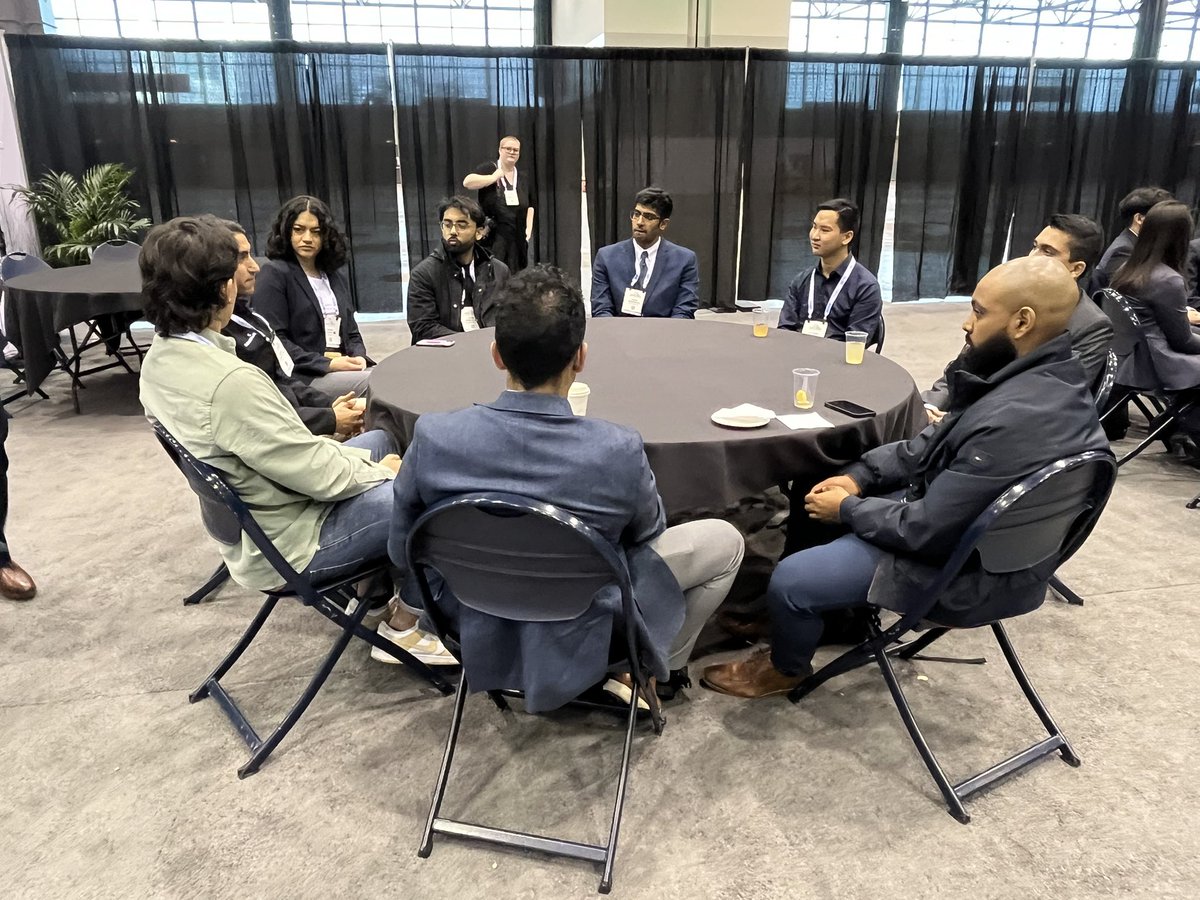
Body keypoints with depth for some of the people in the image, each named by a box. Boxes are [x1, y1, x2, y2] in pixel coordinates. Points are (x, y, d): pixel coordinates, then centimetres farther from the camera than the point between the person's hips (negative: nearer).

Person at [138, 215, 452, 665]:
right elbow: (321, 476, -25)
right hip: (290, 543, -9)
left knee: (380, 441, 23)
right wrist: (380, 470, -5)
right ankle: (405, 625, 12)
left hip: (248, 523, 9)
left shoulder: (160, 359, -4)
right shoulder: (229, 382, -33)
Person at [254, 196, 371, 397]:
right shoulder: (274, 273, 2)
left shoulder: (338, 277, 23)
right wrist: (327, 364, -15)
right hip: (302, 376, -6)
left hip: (344, 371, 6)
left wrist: (359, 357, -1)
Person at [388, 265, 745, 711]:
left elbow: (403, 552, -6)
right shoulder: (619, 451, -29)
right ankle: (665, 667, 33)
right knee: (726, 540, 14)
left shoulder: (434, 436, -23)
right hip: (580, 639, -3)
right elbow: (649, 531, -6)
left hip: (479, 638, 4)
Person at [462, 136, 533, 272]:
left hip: (517, 238, 5)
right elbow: (467, 182, -19)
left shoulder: (523, 179, 13)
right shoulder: (489, 168, -2)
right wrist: (495, 177, -16)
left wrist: (528, 229, 8)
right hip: (492, 236, -5)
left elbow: (530, 206, 22)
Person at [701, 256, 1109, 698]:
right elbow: (933, 444, 8)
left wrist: (848, 507, -12)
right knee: (824, 496, 19)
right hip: (961, 521, 10)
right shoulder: (1048, 375, -3)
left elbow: (927, 531, -28)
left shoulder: (1015, 420, -35)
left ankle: (786, 668, 23)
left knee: (788, 580, -9)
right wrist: (860, 475, 0)